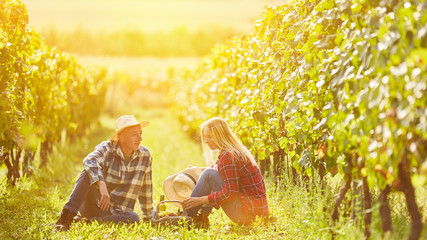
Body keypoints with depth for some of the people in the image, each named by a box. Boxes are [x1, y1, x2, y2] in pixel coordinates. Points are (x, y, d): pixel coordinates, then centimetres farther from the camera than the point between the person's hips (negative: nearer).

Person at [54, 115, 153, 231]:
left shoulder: (145, 155, 0)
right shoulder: (107, 148, -10)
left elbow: (146, 190, 11)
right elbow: (89, 161, -34)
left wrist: (148, 217, 18)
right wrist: (102, 185, -49)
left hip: (114, 213, 2)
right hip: (94, 203, -2)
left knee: (133, 218, -33)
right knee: (89, 172, -29)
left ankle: (86, 221, -28)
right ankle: (66, 217, -39)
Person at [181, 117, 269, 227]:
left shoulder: (227, 156, -16)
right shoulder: (238, 150, 15)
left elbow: (230, 193, -20)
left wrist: (201, 200, -17)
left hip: (248, 213, -11)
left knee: (209, 174, -12)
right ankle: (202, 217, 11)